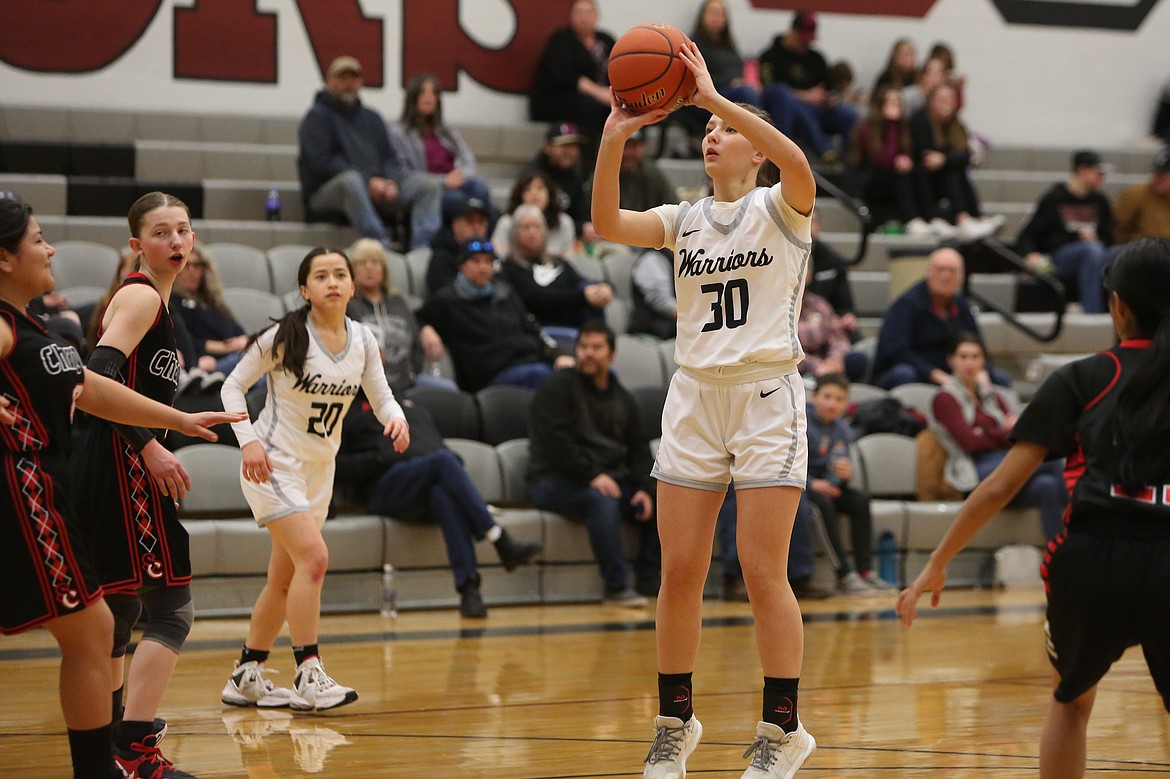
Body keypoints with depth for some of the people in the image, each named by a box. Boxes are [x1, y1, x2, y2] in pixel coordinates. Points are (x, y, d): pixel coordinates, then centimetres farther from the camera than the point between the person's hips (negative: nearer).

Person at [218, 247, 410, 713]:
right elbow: (233, 386, -7)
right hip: (274, 463, -7)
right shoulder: (286, 336, -14)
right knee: (313, 557, -22)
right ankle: (309, 676, -19)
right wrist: (248, 440, -20)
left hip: (320, 471, 7)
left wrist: (396, 418, -18)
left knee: (285, 579, 12)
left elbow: (381, 396, 5)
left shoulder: (362, 340, 1)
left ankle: (246, 678, 24)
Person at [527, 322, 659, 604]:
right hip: (556, 481, -7)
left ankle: (648, 579, -7)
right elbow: (554, 440, -14)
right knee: (603, 503, -37)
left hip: (609, 478, 7)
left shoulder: (623, 400, 19)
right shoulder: (558, 387, -3)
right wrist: (591, 476, -21)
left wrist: (644, 488, -5)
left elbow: (638, 449, 15)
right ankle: (617, 586, -35)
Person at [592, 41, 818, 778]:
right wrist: (614, 138, -17)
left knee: (763, 572, -6)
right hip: (695, 397, 5)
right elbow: (608, 224, -5)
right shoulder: (686, 220, 12)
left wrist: (716, 97, -26)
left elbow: (797, 164, -25)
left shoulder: (780, 209, -1)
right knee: (680, 571, 3)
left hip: (767, 396, -5)